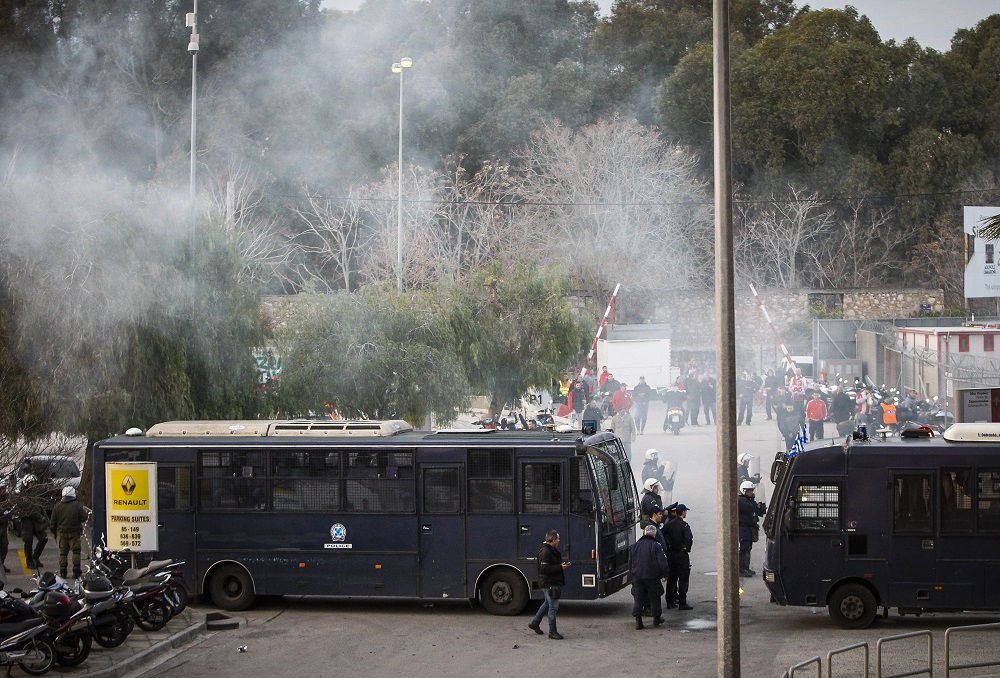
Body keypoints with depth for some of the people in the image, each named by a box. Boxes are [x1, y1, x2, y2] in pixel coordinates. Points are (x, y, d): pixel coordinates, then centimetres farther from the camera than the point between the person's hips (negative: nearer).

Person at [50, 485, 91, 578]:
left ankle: (62, 571, 5)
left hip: (62, 533, 3)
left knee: (63, 552, 8)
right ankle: (76, 571, -5)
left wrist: (54, 532, 19)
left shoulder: (57, 506, 2)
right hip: (74, 533, -3)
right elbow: (83, 518, -7)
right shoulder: (78, 505, -9)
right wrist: (87, 513, 15)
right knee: (76, 551, 1)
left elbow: (53, 521, 7)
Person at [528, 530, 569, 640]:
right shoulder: (545, 552, -20)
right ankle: (552, 632, 2)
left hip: (554, 582, 11)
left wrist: (562, 565, 11)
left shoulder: (552, 550, 14)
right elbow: (544, 568, -25)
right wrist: (560, 567, -23)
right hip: (549, 583, -11)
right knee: (553, 606, -6)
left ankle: (534, 623, 35)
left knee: (548, 604, 22)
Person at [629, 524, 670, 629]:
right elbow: (662, 562, -11)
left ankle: (638, 620, -2)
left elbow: (630, 563, 14)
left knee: (638, 598, 6)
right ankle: (656, 618, 21)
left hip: (637, 577, 3)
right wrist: (664, 574, 2)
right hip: (652, 577, -3)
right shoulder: (656, 546, -7)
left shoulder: (634, 546, 8)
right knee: (654, 597, 12)